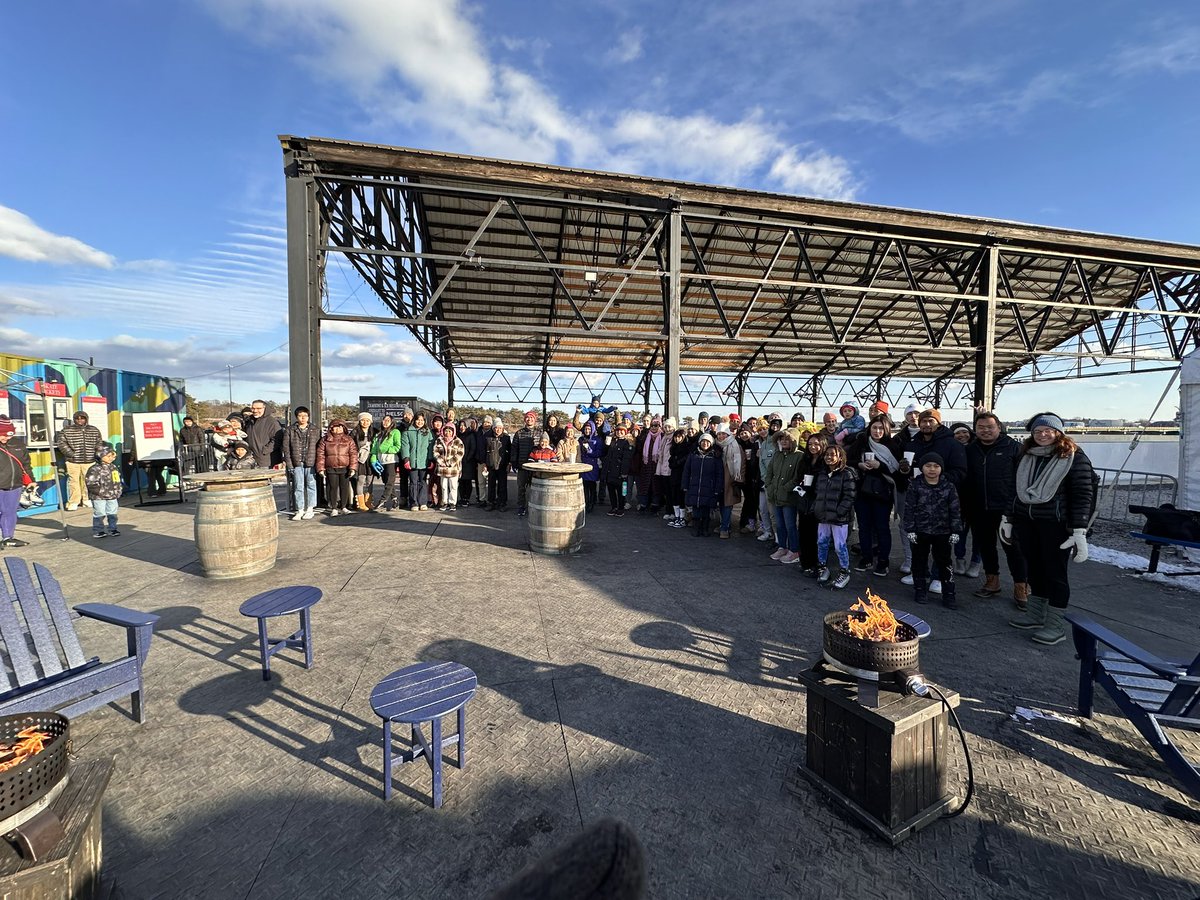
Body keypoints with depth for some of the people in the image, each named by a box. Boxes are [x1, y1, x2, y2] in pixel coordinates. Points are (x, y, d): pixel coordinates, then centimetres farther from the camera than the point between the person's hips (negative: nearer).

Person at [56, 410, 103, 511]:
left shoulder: (94, 430, 10)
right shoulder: (66, 430, 3)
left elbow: (99, 443, 16)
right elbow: (61, 443, 1)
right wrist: (71, 453, -9)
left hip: (89, 461, 2)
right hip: (73, 462, -2)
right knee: (73, 481, -1)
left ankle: (87, 500, 19)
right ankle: (73, 503, 7)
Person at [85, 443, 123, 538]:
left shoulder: (114, 467, 9)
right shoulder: (95, 469, -14)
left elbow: (118, 480, 20)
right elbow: (90, 483, -17)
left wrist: (118, 491, 15)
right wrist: (99, 490, -19)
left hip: (112, 496, 6)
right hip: (99, 497, -6)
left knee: (112, 514, 12)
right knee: (99, 514, 0)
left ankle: (112, 529, 22)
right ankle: (97, 531, 11)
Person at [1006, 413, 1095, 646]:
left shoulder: (1074, 457, -7)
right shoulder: (1025, 456, 10)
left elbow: (1083, 495, -11)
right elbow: (1017, 490, 15)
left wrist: (1079, 531, -17)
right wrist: (1008, 519, 15)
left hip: (1055, 524, -5)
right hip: (1025, 522, 5)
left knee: (1055, 572, 2)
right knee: (1035, 568, 14)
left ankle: (1055, 626, 11)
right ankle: (1035, 614, 26)